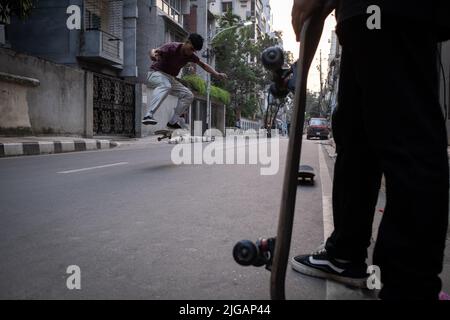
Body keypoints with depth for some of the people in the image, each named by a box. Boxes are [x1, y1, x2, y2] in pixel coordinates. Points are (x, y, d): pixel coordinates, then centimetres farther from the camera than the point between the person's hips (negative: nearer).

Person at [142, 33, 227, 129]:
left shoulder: (190, 55, -2)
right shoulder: (172, 47, -21)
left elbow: (203, 65, 9)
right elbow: (153, 51, -32)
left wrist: (217, 74, -4)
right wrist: (153, 55, -58)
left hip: (171, 78, 7)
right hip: (156, 73, -7)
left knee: (188, 95, -3)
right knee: (165, 86, -40)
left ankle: (173, 122, 0)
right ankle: (149, 116, -50)